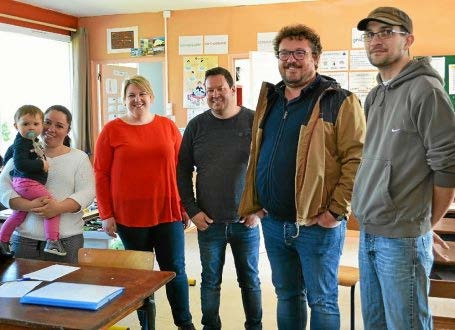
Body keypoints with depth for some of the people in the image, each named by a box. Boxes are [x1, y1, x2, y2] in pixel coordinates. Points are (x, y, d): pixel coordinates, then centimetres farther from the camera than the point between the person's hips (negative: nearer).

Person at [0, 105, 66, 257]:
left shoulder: (33, 141, 14)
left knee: (19, 214, 22)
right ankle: (52, 242, -12)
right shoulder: (21, 143, -14)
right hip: (27, 182, -10)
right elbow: (20, 164, -26)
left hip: (21, 183, 10)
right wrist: (41, 165, -20)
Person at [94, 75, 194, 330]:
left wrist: (185, 206, 5)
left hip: (168, 213, 1)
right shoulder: (112, 130, 0)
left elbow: (180, 168, 6)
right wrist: (106, 215, -4)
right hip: (129, 216, -1)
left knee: (175, 269, 7)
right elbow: (101, 174, 0)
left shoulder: (168, 126, 4)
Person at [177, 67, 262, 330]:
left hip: (246, 220, -1)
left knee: (250, 279, 13)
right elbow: (183, 170, 6)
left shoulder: (254, 121, -3)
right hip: (208, 222, 1)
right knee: (210, 280, 12)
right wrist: (192, 209, -2)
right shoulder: (197, 125, 2)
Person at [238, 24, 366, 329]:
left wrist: (336, 210, -17)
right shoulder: (269, 100, 12)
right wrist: (253, 205, 11)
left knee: (322, 301, 7)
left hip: (317, 225, -6)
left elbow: (356, 160, -14)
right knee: (287, 296, 20)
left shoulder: (340, 101, -8)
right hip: (273, 223, 6)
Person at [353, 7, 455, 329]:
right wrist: (368, 226, 13)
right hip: (368, 233, 8)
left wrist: (427, 224, -3)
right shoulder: (374, 96, 13)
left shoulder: (424, 90, -12)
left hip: (402, 238, -8)